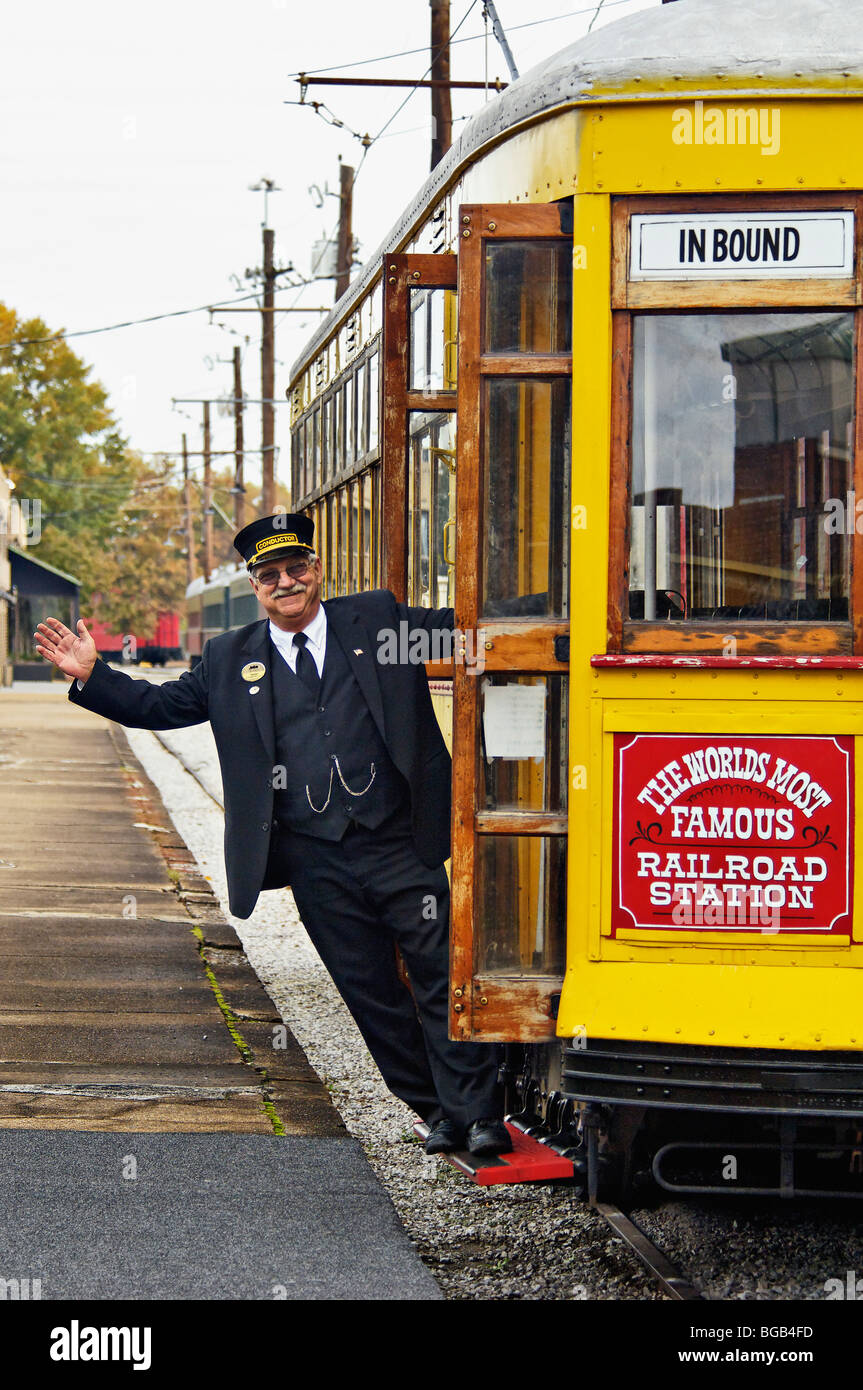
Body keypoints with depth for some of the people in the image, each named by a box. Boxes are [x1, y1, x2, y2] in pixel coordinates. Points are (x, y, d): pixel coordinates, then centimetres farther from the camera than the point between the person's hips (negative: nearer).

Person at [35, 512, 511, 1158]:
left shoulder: (377, 620, 6)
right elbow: (161, 704, 14)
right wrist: (91, 674, 3)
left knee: (443, 978, -2)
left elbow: (466, 628, 10)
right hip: (319, 868, 2)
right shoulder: (230, 661, 11)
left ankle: (479, 1113, 5)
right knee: (373, 995, 7)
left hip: (401, 849, -2)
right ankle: (439, 1112, 19)